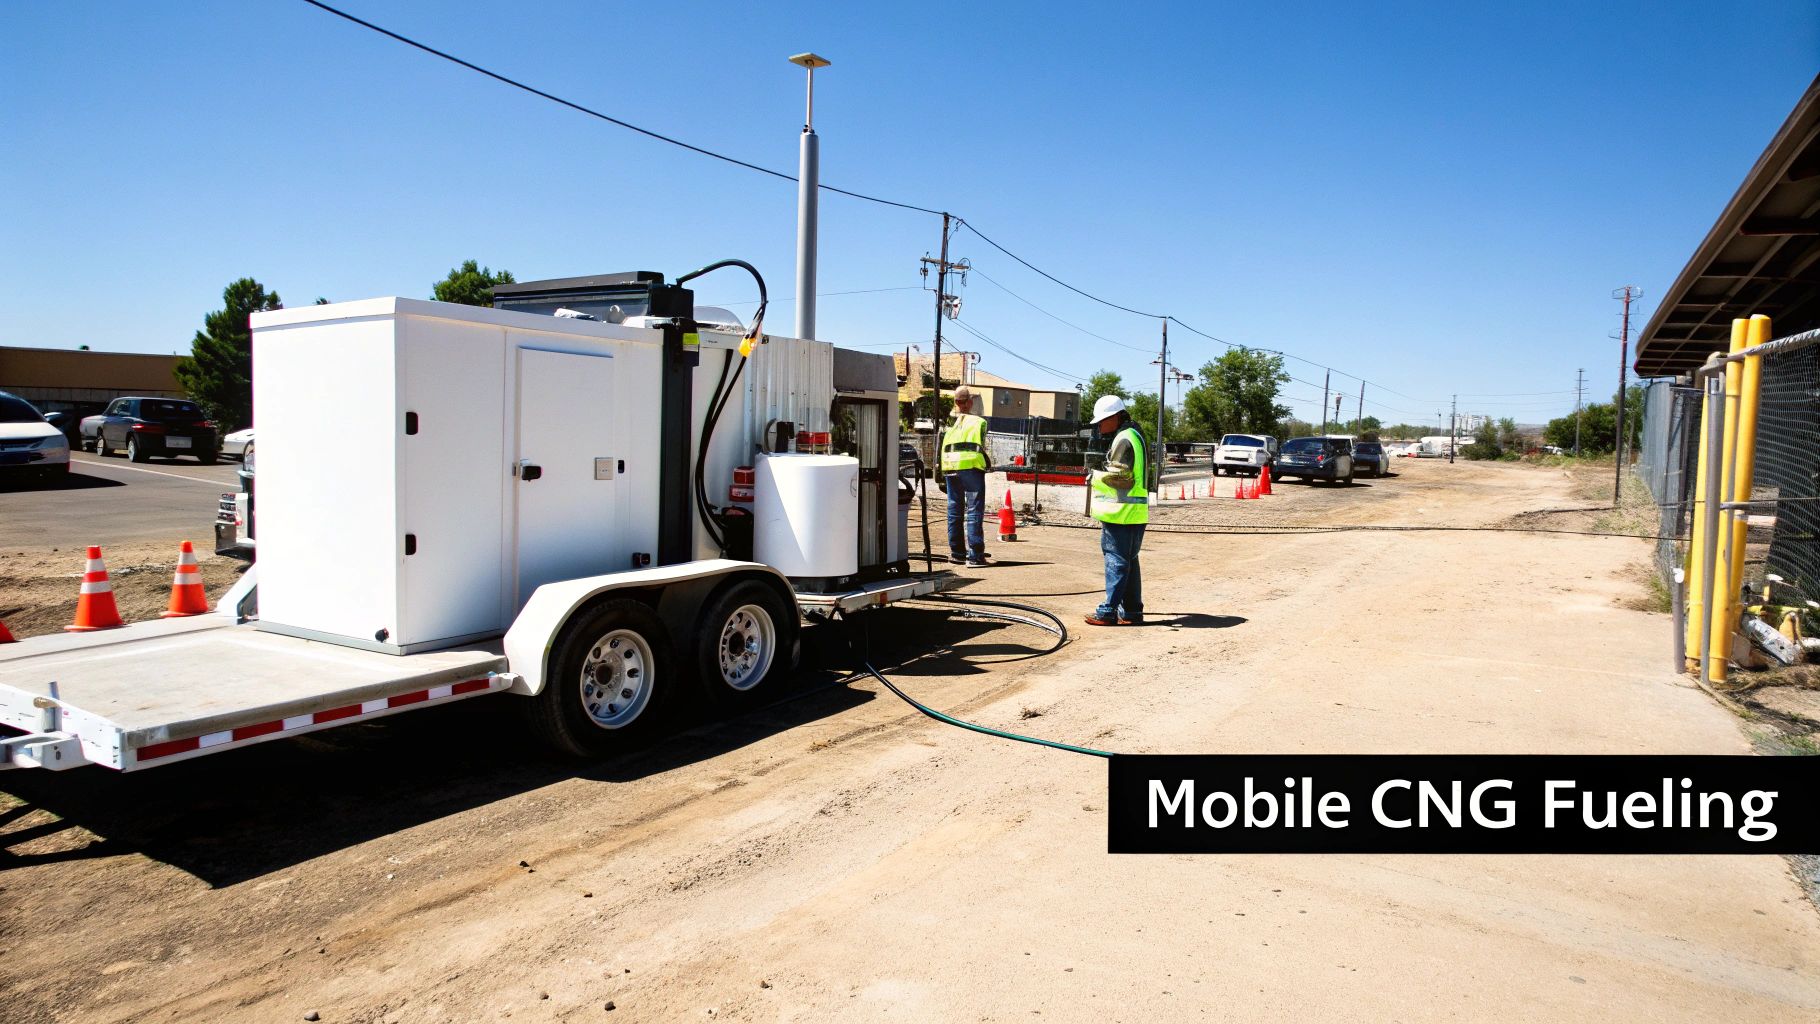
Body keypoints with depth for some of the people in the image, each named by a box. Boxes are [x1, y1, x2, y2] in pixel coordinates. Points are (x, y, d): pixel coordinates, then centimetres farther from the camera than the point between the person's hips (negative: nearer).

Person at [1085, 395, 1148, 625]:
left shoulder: (1123, 440, -14)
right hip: (1136, 512, 10)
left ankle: (1109, 611, -2)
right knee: (1130, 561, 14)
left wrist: (1096, 477, -4)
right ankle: (1132, 611, 19)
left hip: (1122, 512, -10)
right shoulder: (1135, 436, 19)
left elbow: (1118, 476, -18)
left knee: (1116, 561, -6)